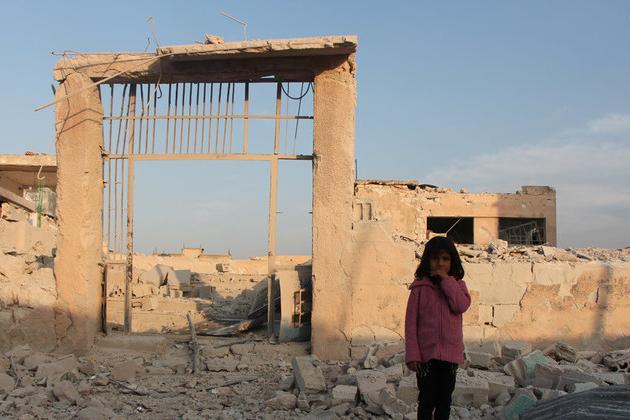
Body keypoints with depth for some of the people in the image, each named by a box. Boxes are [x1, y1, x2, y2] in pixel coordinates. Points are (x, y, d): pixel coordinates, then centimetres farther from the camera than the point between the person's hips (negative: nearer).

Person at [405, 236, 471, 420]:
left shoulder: (457, 285, 6)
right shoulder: (420, 287, -4)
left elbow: (461, 305, -15)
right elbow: (411, 322, -5)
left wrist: (446, 280, -15)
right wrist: (412, 354, -11)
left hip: (450, 353, 3)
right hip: (426, 353, -2)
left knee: (445, 400, 12)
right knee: (427, 399, 3)